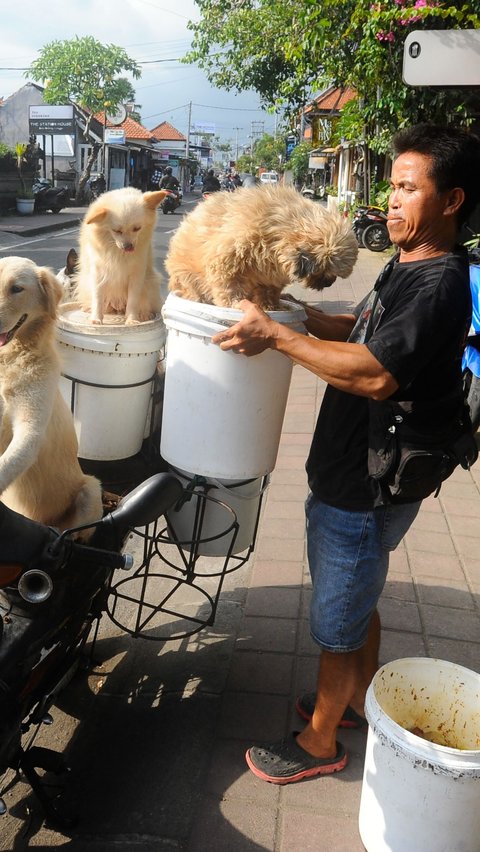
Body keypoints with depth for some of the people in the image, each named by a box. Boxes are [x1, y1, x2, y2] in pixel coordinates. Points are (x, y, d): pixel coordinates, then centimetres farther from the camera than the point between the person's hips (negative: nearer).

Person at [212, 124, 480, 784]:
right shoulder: (407, 266, 8)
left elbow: (378, 374, -34)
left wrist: (276, 336, -29)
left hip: (363, 493, -10)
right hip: (351, 475, 10)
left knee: (337, 623, 8)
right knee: (359, 599, 26)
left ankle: (320, 742, 30)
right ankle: (361, 697, 48)